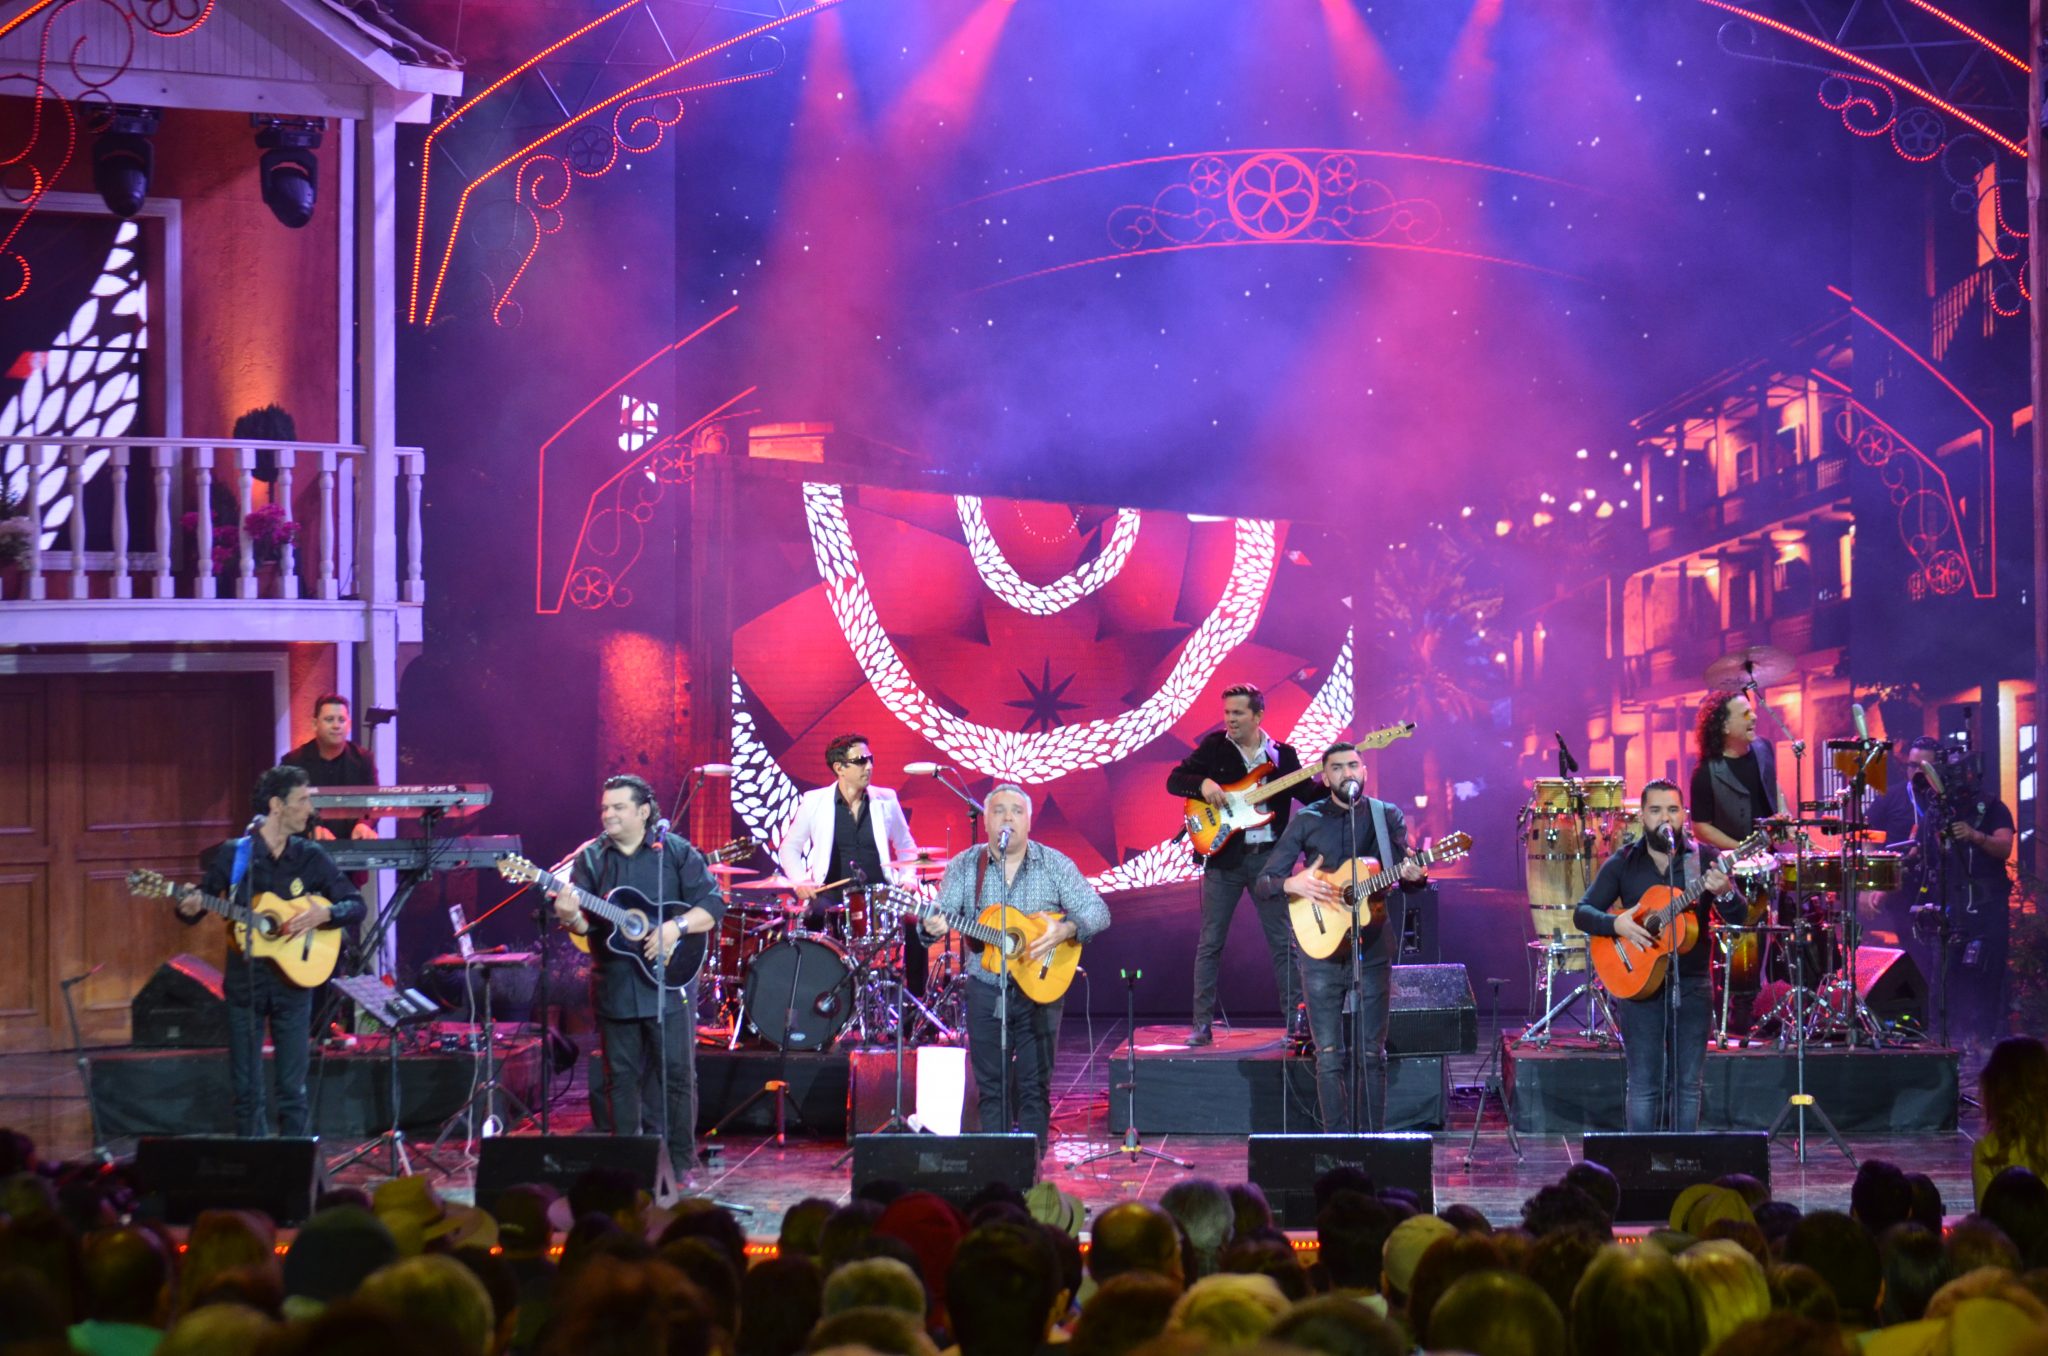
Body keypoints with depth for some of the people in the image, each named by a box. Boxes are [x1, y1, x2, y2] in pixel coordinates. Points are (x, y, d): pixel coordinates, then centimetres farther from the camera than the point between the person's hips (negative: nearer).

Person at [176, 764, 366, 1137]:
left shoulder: (311, 857, 2)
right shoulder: (233, 854, -1)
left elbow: (356, 905, 4)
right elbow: (200, 902, 4)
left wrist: (323, 914, -15)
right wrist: (189, 908, -19)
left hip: (293, 979, 0)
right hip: (244, 982, 0)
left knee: (292, 1090, 0)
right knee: (246, 1089, 4)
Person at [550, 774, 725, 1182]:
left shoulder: (676, 852, 0)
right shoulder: (590, 858, 6)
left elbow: (713, 905, -4)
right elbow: (586, 922, 0)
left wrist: (676, 926, -19)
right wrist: (571, 918, -23)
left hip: (668, 983, -2)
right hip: (615, 987, 2)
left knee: (677, 1072, -1)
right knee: (621, 1076, 8)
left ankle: (680, 1163, 7)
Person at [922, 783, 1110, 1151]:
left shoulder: (1055, 865, -2)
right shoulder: (964, 867, 3)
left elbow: (1098, 913, -5)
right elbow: (941, 913, -5)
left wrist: (1064, 930, -23)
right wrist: (933, 926, -29)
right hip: (986, 992, 2)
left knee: (1034, 1088, -2)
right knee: (990, 1087, 6)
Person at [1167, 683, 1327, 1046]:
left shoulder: (1283, 754, 7)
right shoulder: (1214, 746, 4)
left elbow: (1310, 795, 2)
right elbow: (1174, 780, 1)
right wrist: (1203, 784, -18)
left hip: (1269, 857, 1)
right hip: (1224, 855, -1)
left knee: (1284, 942, 2)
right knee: (1210, 943, -1)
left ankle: (1296, 1019, 8)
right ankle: (1202, 1024, 4)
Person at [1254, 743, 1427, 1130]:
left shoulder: (1387, 816, 5)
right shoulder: (1308, 821, 2)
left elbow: (1403, 878, 0)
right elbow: (1262, 884, 1)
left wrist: (1412, 876, -25)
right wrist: (1292, 884, -20)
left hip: (1373, 950, 0)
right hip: (1322, 951, 0)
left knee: (1372, 1054, 3)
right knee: (1329, 1057, -1)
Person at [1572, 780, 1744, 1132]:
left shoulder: (1701, 862, 3)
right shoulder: (1623, 864, 4)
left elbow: (1739, 916, -3)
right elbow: (1582, 913, 2)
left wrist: (1725, 894, -26)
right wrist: (1617, 924, -19)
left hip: (1692, 986, 1)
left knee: (1688, 1084, 4)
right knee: (1643, 1085, -2)